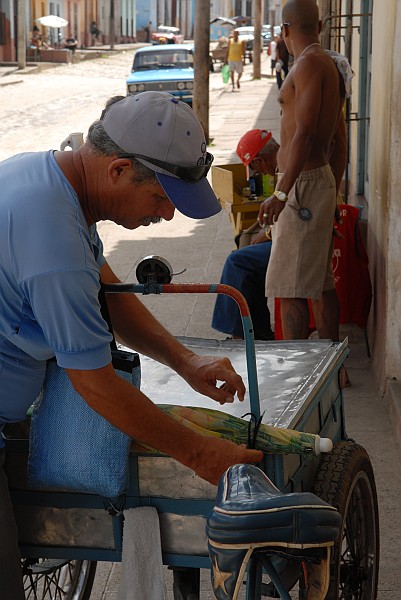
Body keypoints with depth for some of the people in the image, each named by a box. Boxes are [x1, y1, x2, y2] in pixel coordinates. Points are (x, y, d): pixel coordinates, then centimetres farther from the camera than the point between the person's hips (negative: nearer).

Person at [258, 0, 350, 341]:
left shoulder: (309, 64, -14)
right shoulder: (333, 66, 15)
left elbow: (305, 133, -23)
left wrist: (281, 193, -25)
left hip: (303, 183, -10)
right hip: (321, 181, 10)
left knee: (291, 288, -7)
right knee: (321, 282, 15)